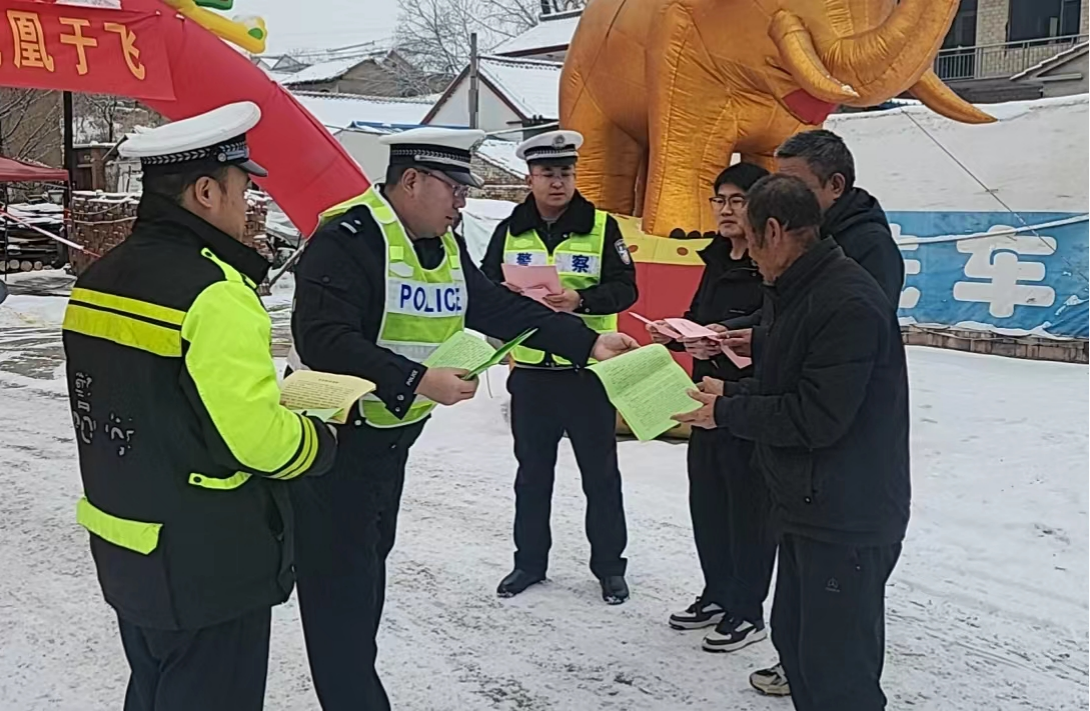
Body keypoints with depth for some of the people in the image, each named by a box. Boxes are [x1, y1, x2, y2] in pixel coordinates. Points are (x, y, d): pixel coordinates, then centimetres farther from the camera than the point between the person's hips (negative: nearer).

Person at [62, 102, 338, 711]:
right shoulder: (214, 294, -25)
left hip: (124, 549, 8)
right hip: (210, 569, -8)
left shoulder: (99, 280, 3)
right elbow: (259, 439, -25)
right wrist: (321, 441, -5)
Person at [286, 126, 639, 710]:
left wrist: (588, 342, 1)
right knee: (340, 581, -2)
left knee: (368, 564, 20)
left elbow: (499, 308, 8)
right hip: (333, 438, -9)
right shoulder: (348, 239, -22)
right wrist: (417, 380, -36)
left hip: (392, 437, 9)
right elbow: (323, 340, -31)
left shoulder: (446, 247, 7)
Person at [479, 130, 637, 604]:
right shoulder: (510, 231, 5)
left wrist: (581, 299, -27)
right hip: (529, 369, 3)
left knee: (600, 472, 8)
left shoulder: (601, 226, -4)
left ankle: (609, 565, 22)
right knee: (532, 471, 14)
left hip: (588, 369, -3)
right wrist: (508, 295, -17)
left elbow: (624, 288, -9)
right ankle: (529, 561, 29)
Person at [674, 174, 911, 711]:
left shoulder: (848, 303, -22)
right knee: (794, 638, 21)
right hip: (811, 509, 10)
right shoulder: (806, 290, 12)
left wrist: (727, 413, -13)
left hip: (847, 521, -10)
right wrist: (733, 392, 7)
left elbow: (815, 418, -25)